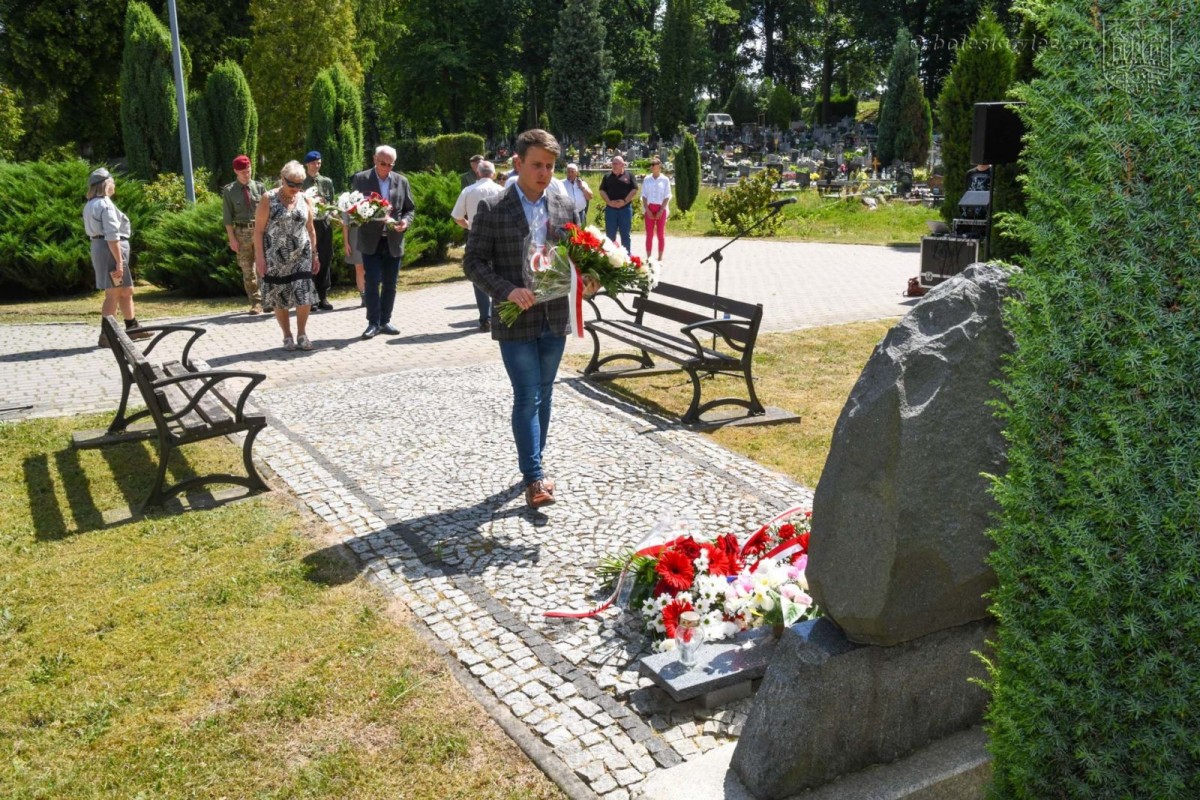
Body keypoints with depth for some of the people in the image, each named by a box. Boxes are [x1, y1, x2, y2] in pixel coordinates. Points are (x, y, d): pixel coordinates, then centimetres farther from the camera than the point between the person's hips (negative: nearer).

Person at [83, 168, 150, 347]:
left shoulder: (90, 205, 16)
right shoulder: (105, 204, -15)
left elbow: (91, 231, 16)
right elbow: (112, 236, -21)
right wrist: (119, 261, -22)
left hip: (99, 247, 10)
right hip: (111, 250, -10)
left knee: (126, 291, 18)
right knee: (113, 293, -6)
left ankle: (132, 328, 26)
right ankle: (106, 335, -4)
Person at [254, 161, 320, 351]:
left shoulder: (304, 199, 6)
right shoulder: (268, 199, -5)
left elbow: (311, 229, 13)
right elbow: (258, 230, -6)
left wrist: (315, 254, 10)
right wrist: (259, 257, -12)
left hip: (301, 256, 2)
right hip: (276, 258, -2)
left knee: (304, 296, -6)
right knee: (279, 297, 3)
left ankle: (302, 334, 9)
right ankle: (287, 336, 16)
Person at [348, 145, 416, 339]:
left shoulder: (401, 181, 7)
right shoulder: (360, 179, 0)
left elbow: (410, 208, 12)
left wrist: (405, 221, -9)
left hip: (393, 241, 3)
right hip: (371, 241, -3)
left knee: (390, 284, 8)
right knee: (372, 283, -5)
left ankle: (385, 321, 18)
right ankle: (373, 323, 4)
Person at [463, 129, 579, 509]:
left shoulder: (565, 207, 6)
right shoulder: (492, 208, -7)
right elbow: (473, 262, -8)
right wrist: (507, 290, -22)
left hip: (555, 318, 5)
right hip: (516, 320, -5)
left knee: (543, 395, 14)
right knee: (528, 396, -7)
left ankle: (532, 466, 28)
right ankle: (534, 477, -2)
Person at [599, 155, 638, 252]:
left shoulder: (629, 176, 5)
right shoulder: (607, 177, 11)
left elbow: (634, 190, -2)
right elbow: (602, 191, 5)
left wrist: (625, 201, -13)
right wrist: (609, 202, -11)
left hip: (625, 208, -2)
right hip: (610, 209, 2)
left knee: (625, 235, 3)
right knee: (610, 235, 5)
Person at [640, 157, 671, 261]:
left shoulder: (665, 180, -1)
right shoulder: (646, 179, 4)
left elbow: (667, 197, -2)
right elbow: (644, 196, 4)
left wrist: (661, 211, -11)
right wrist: (647, 210, -7)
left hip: (661, 209, -1)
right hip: (649, 209, 1)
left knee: (661, 234, 3)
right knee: (649, 234, 2)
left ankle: (660, 257, 9)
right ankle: (648, 257, 5)